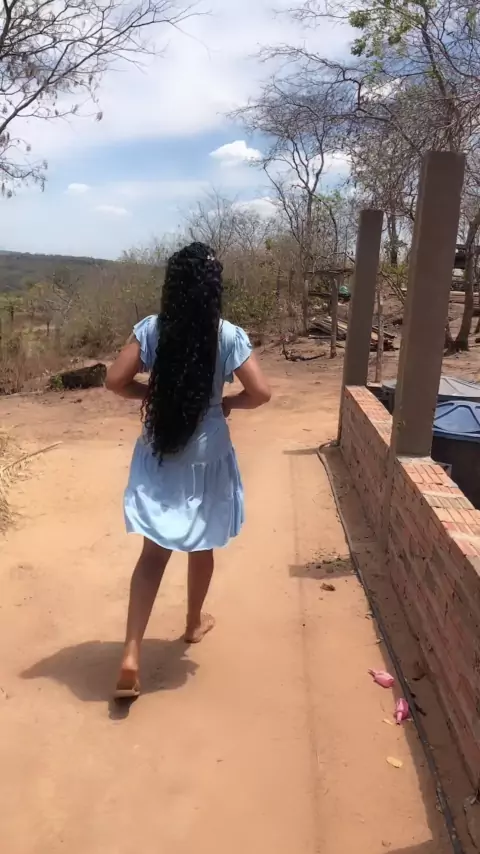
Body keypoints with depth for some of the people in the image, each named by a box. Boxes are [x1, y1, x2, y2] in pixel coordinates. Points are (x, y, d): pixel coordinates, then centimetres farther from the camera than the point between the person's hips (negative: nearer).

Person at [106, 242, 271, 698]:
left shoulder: (151, 329, -7)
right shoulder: (228, 335, -12)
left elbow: (115, 381, -9)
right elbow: (260, 393, -14)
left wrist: (152, 394, 7)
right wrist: (226, 403, 4)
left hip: (158, 456, 2)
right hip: (205, 456, -1)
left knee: (154, 551, 6)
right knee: (201, 547, 19)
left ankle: (131, 654, -1)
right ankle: (194, 622, 40)